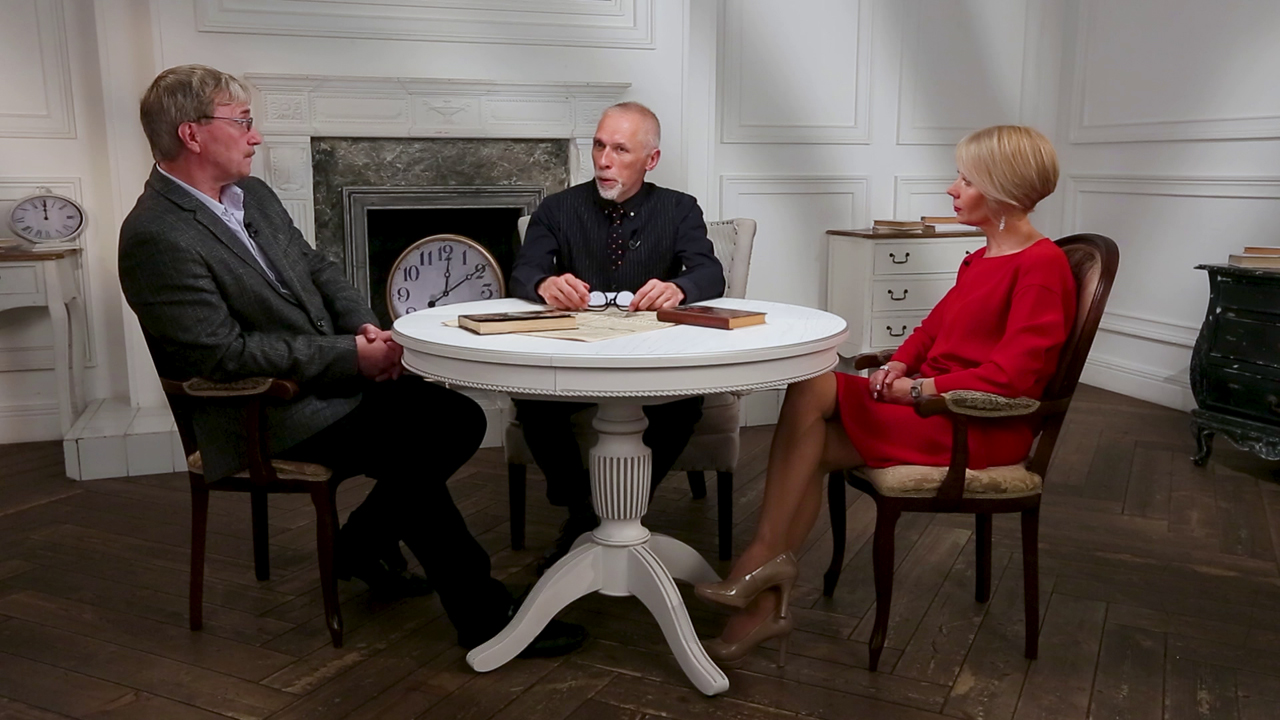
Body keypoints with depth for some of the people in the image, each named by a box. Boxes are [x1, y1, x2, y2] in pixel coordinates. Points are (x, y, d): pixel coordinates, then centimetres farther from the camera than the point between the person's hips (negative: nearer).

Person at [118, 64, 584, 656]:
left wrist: (365, 326, -4)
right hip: (262, 417, -8)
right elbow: (224, 352, -21)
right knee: (413, 453, -25)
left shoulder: (254, 196, 10)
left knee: (459, 421, -3)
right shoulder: (155, 236, -16)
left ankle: (363, 542, 15)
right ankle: (485, 617, -13)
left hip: (329, 379, 9)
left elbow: (318, 270, 17)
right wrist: (351, 357, -21)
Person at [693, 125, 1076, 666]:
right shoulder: (983, 259, 17)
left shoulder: (1042, 266, -11)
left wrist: (918, 389, -16)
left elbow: (1013, 374, -19)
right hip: (931, 405, 8)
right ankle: (767, 601, -15)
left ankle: (763, 559, -12)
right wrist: (898, 364, 1)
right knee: (811, 447, -15)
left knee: (811, 392, -22)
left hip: (980, 428, -8)